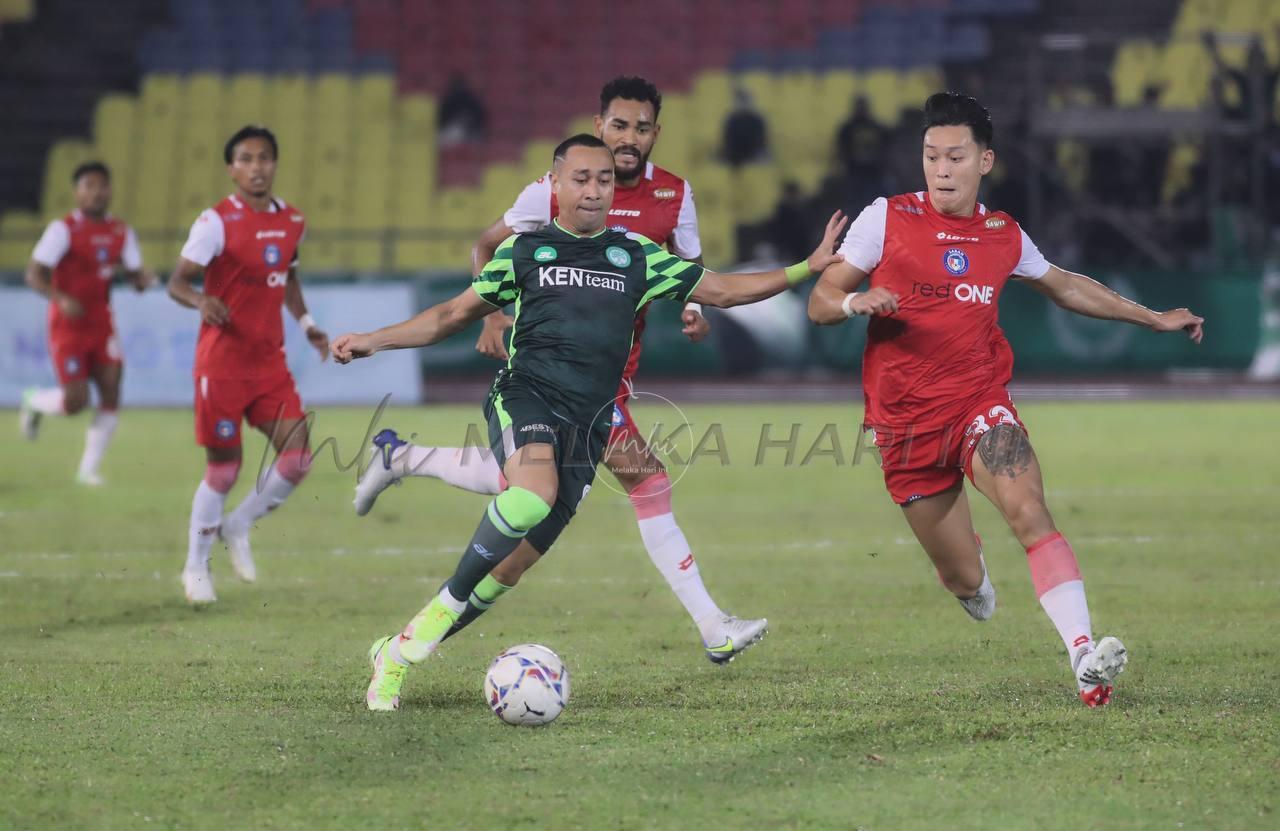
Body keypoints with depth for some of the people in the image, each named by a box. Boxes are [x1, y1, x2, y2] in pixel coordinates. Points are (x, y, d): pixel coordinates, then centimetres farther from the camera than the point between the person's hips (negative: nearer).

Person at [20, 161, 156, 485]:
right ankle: (33, 403, 24)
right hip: (68, 327, -5)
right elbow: (34, 274, -15)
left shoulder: (121, 233, 6)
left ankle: (89, 468, 6)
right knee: (76, 401, -10)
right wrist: (61, 299, -31)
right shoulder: (63, 229, -11)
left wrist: (142, 279, -14)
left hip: (102, 325, 5)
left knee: (111, 394, -5)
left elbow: (135, 273, 11)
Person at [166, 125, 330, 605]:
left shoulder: (292, 222, 7)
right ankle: (196, 568, 17)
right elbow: (177, 282, -14)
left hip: (270, 362, 5)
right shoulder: (216, 222, -11)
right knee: (223, 466, -1)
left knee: (297, 458, -5)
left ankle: (238, 528, 20)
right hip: (222, 362, -5)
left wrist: (305, 322, 11)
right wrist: (200, 301, -35)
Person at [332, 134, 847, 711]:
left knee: (516, 560, -1)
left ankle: (402, 649, 11)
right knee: (534, 496, -35)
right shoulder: (525, 250, 11)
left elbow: (721, 290, 19)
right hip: (526, 394, -3)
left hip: (589, 421, 3)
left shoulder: (635, 255, 16)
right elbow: (453, 315, 19)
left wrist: (807, 268, 9)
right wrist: (373, 341, 10)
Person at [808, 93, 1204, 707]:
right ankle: (978, 588, 44)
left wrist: (1154, 318, 27)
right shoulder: (887, 219, -2)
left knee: (1030, 511, -28)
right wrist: (857, 302, -23)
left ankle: (1085, 656, -38)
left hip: (980, 402, 1)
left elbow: (1064, 286, 26)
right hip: (905, 422, -1)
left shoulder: (1004, 236, 6)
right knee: (963, 579, 4)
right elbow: (819, 303, 0)